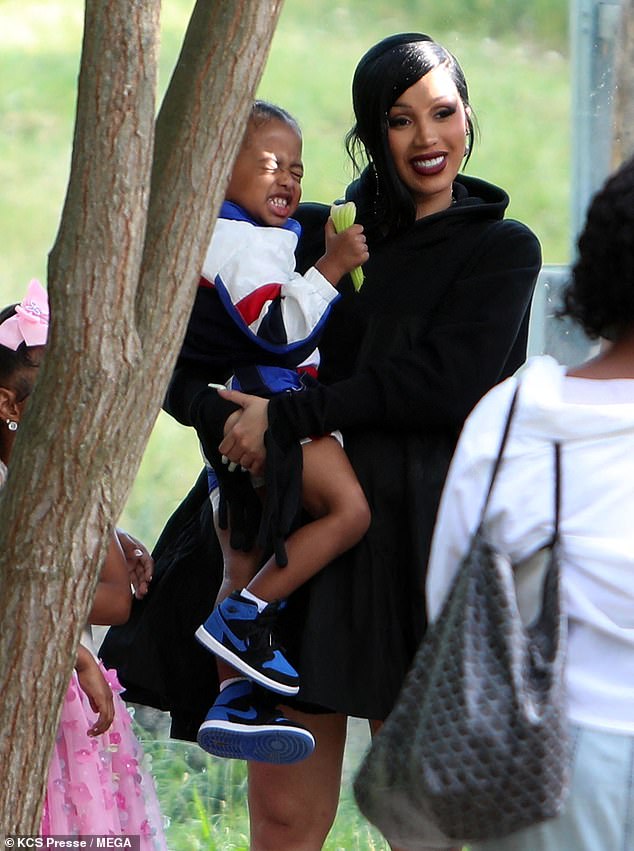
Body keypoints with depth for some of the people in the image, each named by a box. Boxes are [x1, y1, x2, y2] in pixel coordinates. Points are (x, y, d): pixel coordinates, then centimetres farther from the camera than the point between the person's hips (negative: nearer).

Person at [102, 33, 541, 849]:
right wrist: (217, 408, -9)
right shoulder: (313, 232, 14)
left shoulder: (501, 249, 3)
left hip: (422, 536, -4)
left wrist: (287, 414, -12)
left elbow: (445, 386, -13)